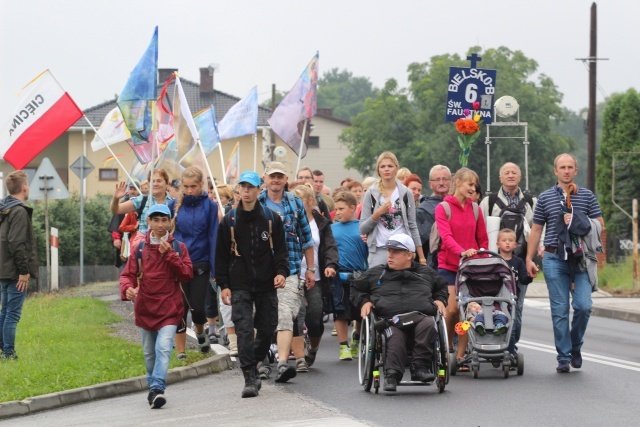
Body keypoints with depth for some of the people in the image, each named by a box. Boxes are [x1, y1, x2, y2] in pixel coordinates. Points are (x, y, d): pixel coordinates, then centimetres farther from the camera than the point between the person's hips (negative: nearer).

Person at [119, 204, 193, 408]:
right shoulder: (140, 248, 5)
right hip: (145, 307, 2)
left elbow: (188, 274, -5)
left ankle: (157, 388, -26)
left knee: (164, 348, -19)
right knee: (149, 352, 12)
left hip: (169, 308, -2)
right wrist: (127, 288, -19)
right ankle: (153, 387, 28)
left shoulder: (178, 247, 3)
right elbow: (128, 274, 3)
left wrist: (169, 255, -14)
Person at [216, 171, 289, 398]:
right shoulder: (229, 221, 5)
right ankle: (250, 378, -13)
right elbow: (221, 255, 8)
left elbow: (281, 249, 8)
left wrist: (281, 272, -9)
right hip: (240, 287, -1)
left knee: (267, 328, 5)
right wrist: (223, 285, 1)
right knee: (244, 330, -12)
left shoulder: (271, 218, 6)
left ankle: (253, 365, 29)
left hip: (266, 285, 1)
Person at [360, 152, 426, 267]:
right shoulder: (371, 194, 5)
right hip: (379, 251, 0)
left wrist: (422, 257, 6)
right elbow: (362, 229, 4)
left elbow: (412, 227, 10)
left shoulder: (405, 194, 7)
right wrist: (377, 213, -11)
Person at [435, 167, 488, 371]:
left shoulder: (475, 209, 11)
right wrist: (462, 251, -32)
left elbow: (483, 239, 15)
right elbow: (446, 236, -16)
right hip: (449, 265, -3)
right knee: (452, 309, -11)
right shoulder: (443, 208, -1)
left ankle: (461, 357, 3)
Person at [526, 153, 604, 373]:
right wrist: (529, 259, 5)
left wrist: (577, 221, -10)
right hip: (554, 259, 0)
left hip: (580, 259, 0)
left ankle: (575, 347, 13)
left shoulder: (587, 196, 8)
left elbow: (599, 225, 6)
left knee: (583, 306, -11)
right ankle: (563, 357, 4)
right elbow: (536, 230, 11)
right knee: (559, 310, -2)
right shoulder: (545, 198, 8)